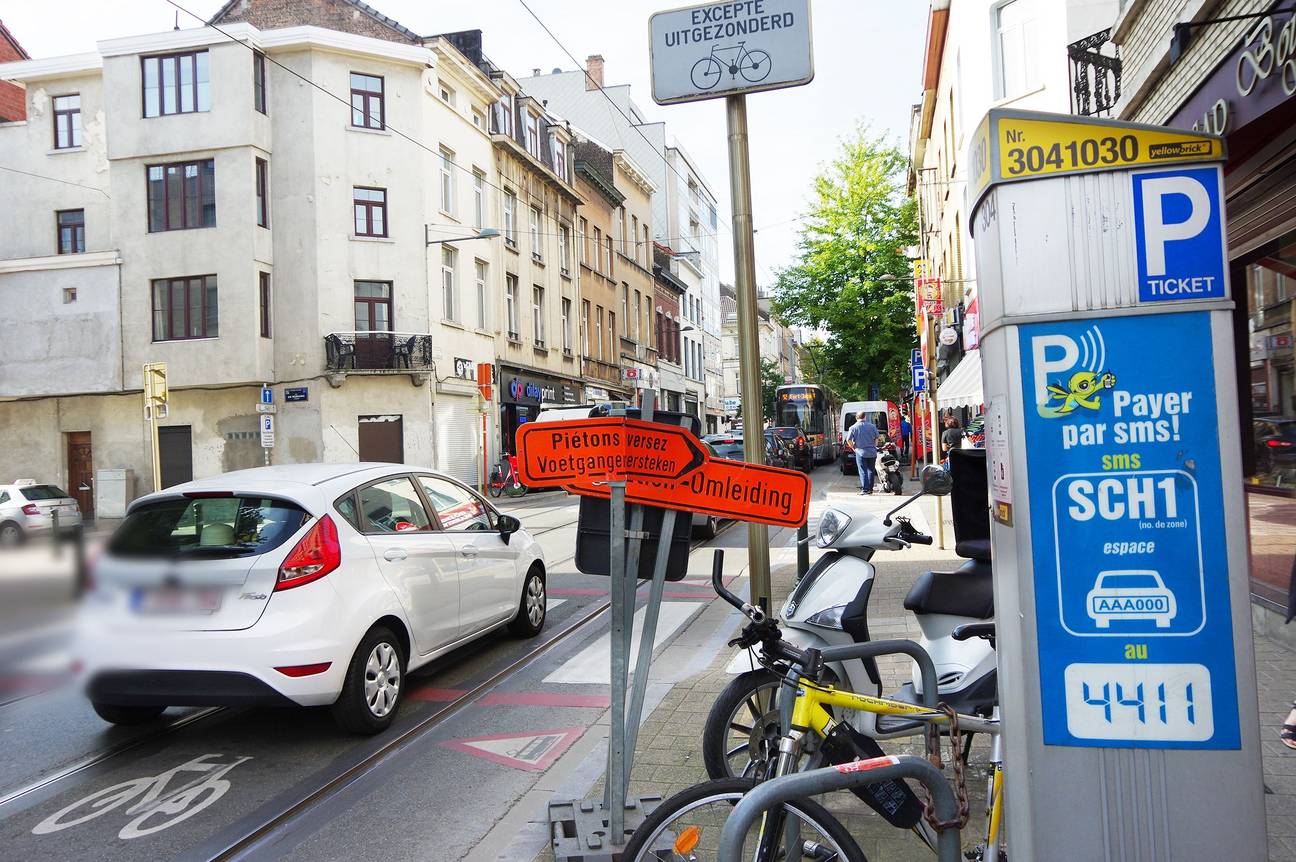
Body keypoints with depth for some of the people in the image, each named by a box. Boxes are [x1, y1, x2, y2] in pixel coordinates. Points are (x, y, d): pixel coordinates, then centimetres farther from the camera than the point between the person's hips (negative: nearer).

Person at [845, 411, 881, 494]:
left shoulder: (853, 428, -6)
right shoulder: (872, 426, 3)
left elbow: (848, 440, -8)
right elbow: (876, 438, 9)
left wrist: (853, 448, 4)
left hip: (861, 452, -3)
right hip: (872, 452, 3)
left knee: (863, 471, -1)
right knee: (870, 470, 13)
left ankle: (864, 489, -5)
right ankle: (870, 488, 18)